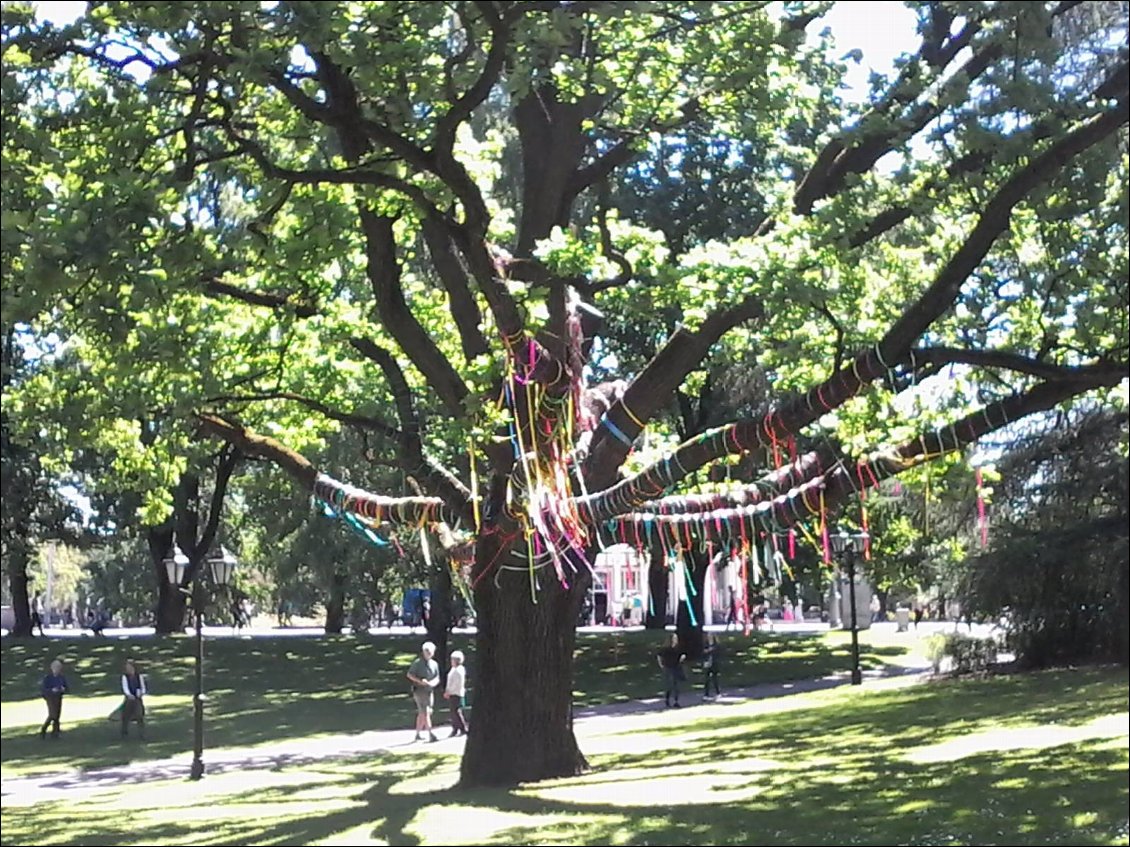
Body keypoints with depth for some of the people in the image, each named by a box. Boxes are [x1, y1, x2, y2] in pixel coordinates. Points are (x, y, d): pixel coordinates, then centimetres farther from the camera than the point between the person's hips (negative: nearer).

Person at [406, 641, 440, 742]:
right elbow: (409, 674, -5)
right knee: (425, 712, -13)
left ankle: (418, 734, 23)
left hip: (429, 691, 6)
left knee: (421, 714, 13)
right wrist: (420, 681, -19)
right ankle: (430, 735, -19)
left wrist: (432, 683, -14)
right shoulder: (418, 663, -5)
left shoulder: (434, 664, 9)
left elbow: (437, 678, 9)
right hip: (419, 691, -6)